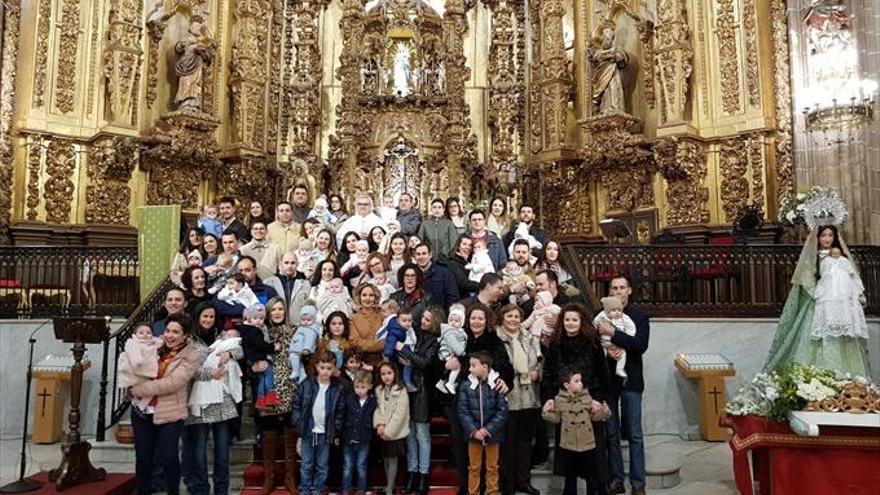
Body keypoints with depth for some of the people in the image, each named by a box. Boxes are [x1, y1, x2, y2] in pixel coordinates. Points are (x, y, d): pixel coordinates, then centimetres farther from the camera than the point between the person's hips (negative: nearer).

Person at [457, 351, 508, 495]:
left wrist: (488, 430, -17)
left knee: (492, 468, 15)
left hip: (492, 434, -1)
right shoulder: (465, 385, -7)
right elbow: (463, 411, -8)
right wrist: (474, 430, -17)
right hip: (473, 434, 1)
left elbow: (502, 411, -10)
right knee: (474, 468, 14)